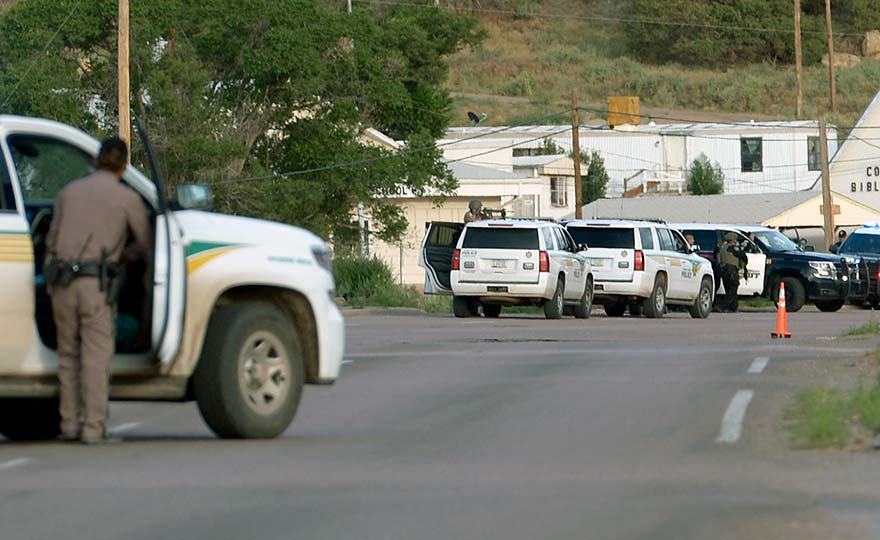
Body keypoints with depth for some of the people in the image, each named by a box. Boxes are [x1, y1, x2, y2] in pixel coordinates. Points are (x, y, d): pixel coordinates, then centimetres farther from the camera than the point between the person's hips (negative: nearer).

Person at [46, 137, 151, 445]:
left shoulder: (70, 191, 14)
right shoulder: (128, 199, 3)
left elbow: (52, 241, 18)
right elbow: (144, 244, 16)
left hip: (61, 281, 4)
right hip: (96, 283, -4)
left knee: (69, 355, 14)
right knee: (96, 357, -4)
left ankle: (69, 424, 15)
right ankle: (93, 429, -8)